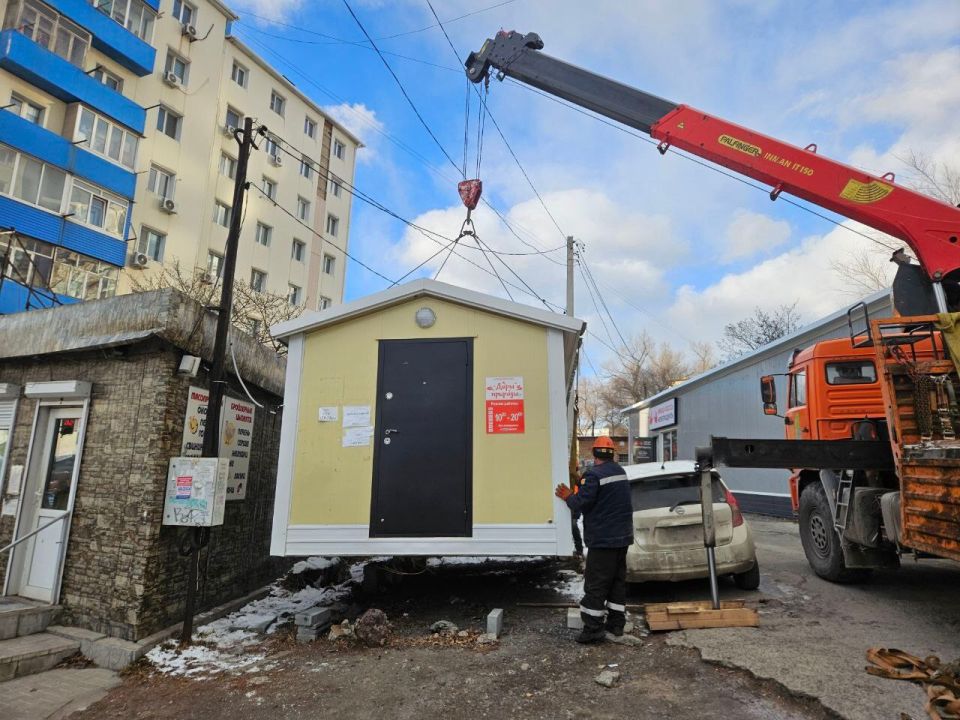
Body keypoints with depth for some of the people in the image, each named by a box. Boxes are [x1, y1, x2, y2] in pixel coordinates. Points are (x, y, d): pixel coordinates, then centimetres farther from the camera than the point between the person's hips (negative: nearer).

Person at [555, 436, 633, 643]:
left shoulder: (594, 474, -19)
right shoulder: (620, 472, 10)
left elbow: (580, 503, -22)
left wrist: (568, 497, -1)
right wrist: (576, 494, 15)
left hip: (603, 539, -8)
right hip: (622, 536, 8)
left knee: (596, 583, -2)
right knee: (618, 579, 15)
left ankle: (593, 628, 0)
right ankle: (616, 622, 22)